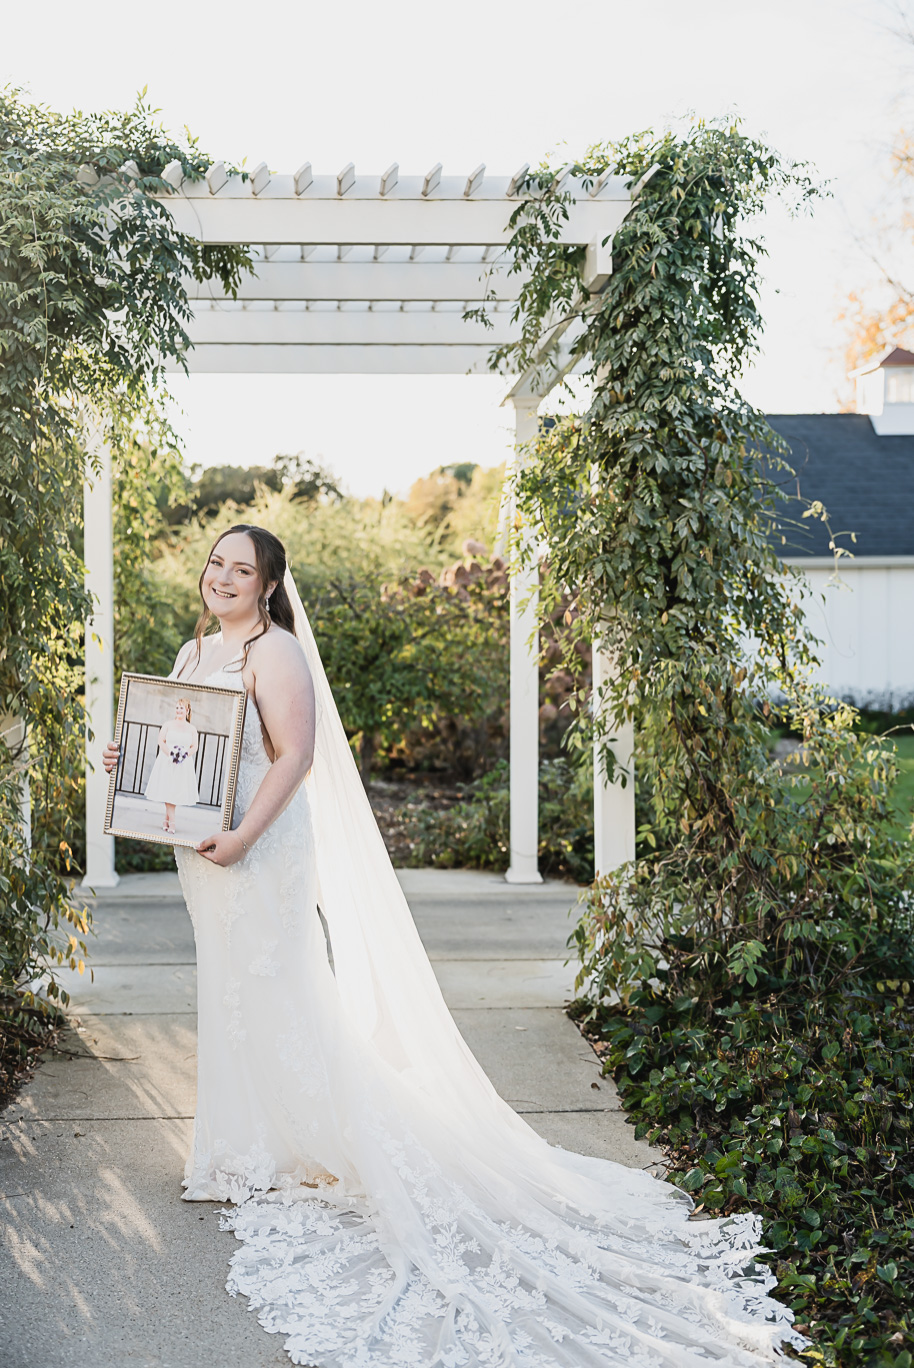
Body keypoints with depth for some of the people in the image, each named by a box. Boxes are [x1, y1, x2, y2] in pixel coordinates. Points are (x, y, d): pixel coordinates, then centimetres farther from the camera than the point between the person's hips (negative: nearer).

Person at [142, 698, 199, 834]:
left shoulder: (192, 729, 8)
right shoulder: (168, 725, 5)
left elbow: (194, 747, 2)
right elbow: (161, 741, -1)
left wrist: (184, 755, -15)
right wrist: (170, 754, -15)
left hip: (184, 765, 1)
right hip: (166, 763, -1)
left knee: (177, 792, 0)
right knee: (168, 791, -6)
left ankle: (167, 819, 10)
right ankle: (171, 822, -6)